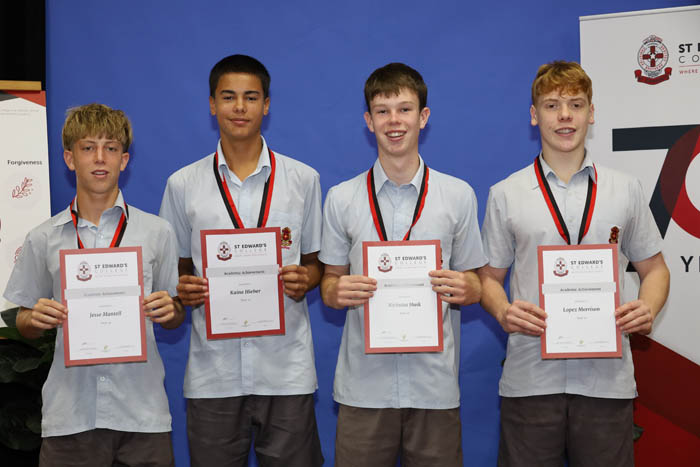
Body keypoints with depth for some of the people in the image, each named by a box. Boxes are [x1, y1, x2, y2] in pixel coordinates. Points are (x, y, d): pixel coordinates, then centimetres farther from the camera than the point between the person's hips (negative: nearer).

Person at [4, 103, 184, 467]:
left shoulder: (157, 232, 5)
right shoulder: (42, 239, 6)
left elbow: (175, 318, 10)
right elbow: (25, 324, 12)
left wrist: (169, 310, -11)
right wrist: (37, 318, -9)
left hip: (142, 409, 0)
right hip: (69, 412, 0)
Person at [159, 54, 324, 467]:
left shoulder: (303, 180, 6)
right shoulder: (182, 184, 6)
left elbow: (316, 262, 11)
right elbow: (175, 269, 12)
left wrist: (304, 279, -11)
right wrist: (184, 289, -10)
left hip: (286, 368, 0)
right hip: (212, 372, 1)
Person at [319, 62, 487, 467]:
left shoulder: (459, 195, 5)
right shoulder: (341, 198, 6)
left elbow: (474, 286, 9)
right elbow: (329, 284, 10)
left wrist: (464, 288, -14)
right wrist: (338, 292, -13)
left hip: (435, 383, 0)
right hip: (363, 384, 0)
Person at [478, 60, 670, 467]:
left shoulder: (626, 190, 9)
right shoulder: (505, 195, 6)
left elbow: (653, 268, 13)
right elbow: (489, 277, 9)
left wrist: (649, 308, -7)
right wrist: (503, 311, -12)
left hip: (607, 375, 1)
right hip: (530, 378, -1)